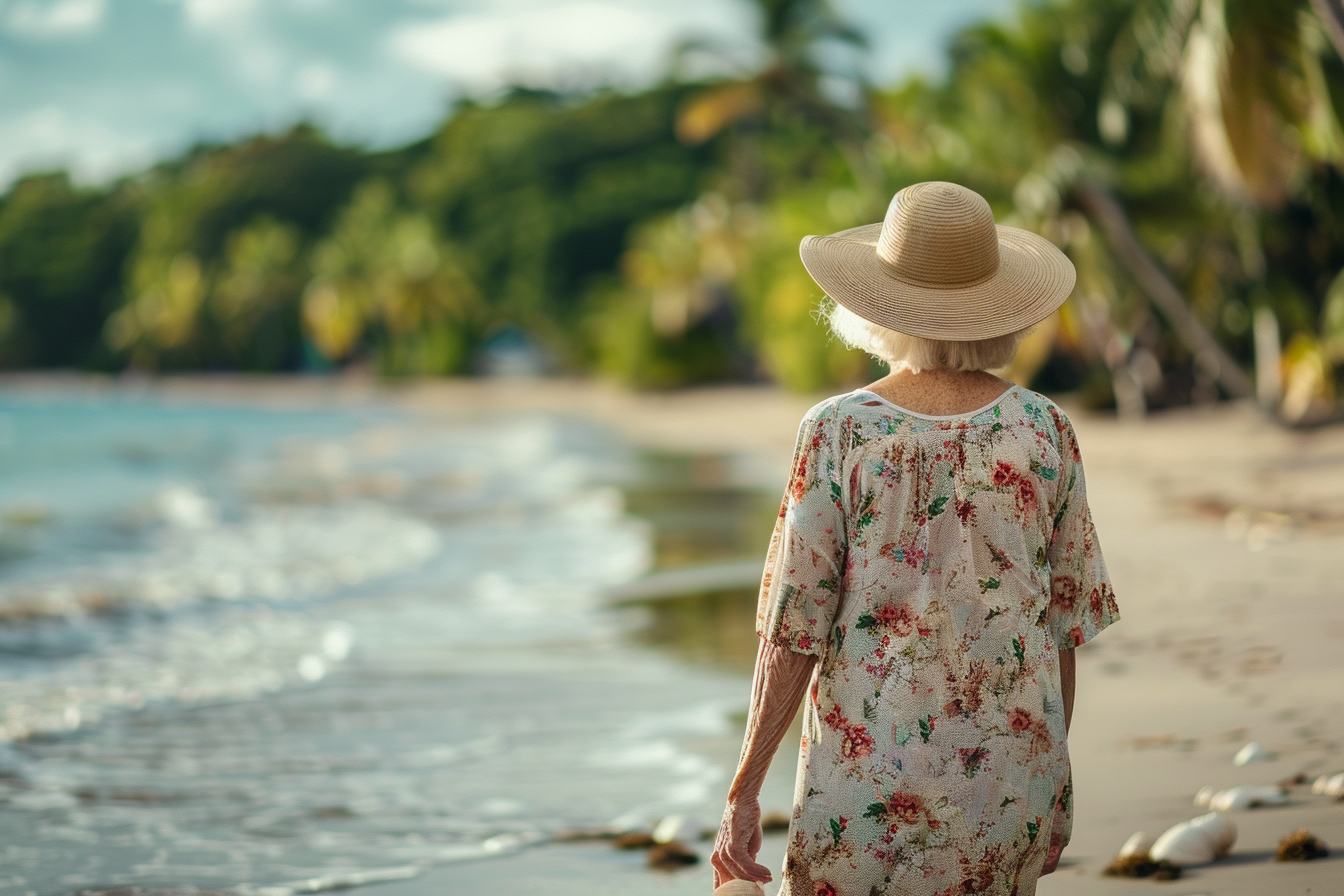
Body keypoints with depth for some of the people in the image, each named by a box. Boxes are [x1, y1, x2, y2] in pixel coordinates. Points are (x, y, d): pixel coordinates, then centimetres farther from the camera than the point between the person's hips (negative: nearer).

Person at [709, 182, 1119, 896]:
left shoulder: (838, 433, -10)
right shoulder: (1043, 429, -2)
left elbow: (795, 629, -10)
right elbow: (1065, 624, 5)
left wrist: (744, 792, -3)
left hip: (873, 782, -3)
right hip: (1012, 781, 3)